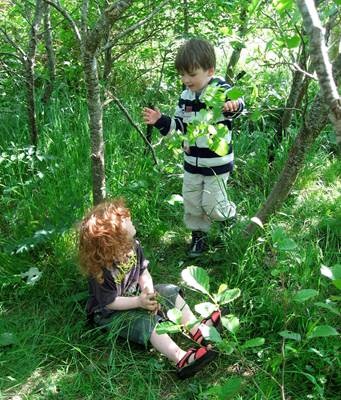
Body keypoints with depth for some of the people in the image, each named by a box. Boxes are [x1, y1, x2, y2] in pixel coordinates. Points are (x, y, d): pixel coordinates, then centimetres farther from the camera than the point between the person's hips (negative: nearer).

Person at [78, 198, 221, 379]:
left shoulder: (133, 246, -11)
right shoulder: (101, 270, -33)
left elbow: (144, 273, -2)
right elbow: (109, 302, -25)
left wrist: (149, 293, -20)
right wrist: (139, 302, -30)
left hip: (135, 295, 8)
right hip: (109, 313, -8)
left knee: (171, 293, -1)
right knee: (148, 322, -30)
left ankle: (197, 330, -7)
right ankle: (181, 359, -44)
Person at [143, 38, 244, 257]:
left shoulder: (221, 90, -17)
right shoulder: (186, 96, 2)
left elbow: (237, 103, -38)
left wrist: (233, 106, -61)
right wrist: (161, 121, -4)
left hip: (218, 163, -6)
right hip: (192, 162, 6)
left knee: (212, 205, -1)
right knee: (191, 202, 13)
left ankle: (230, 216, 33)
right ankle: (199, 235, 34)